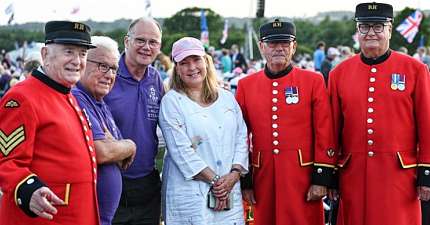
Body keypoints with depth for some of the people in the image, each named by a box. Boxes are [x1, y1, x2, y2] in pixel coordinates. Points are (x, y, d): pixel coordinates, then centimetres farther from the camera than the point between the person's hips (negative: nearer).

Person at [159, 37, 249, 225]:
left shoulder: (227, 98, 12)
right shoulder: (171, 101, -3)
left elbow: (241, 139, 8)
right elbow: (181, 151, -11)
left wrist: (234, 175, -7)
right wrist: (215, 180, -12)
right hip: (190, 195, -4)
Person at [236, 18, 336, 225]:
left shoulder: (313, 81, 0)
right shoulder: (246, 85, 5)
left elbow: (325, 134, -2)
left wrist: (322, 179, -6)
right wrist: (244, 182, 4)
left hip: (303, 176, -2)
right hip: (264, 177, 2)